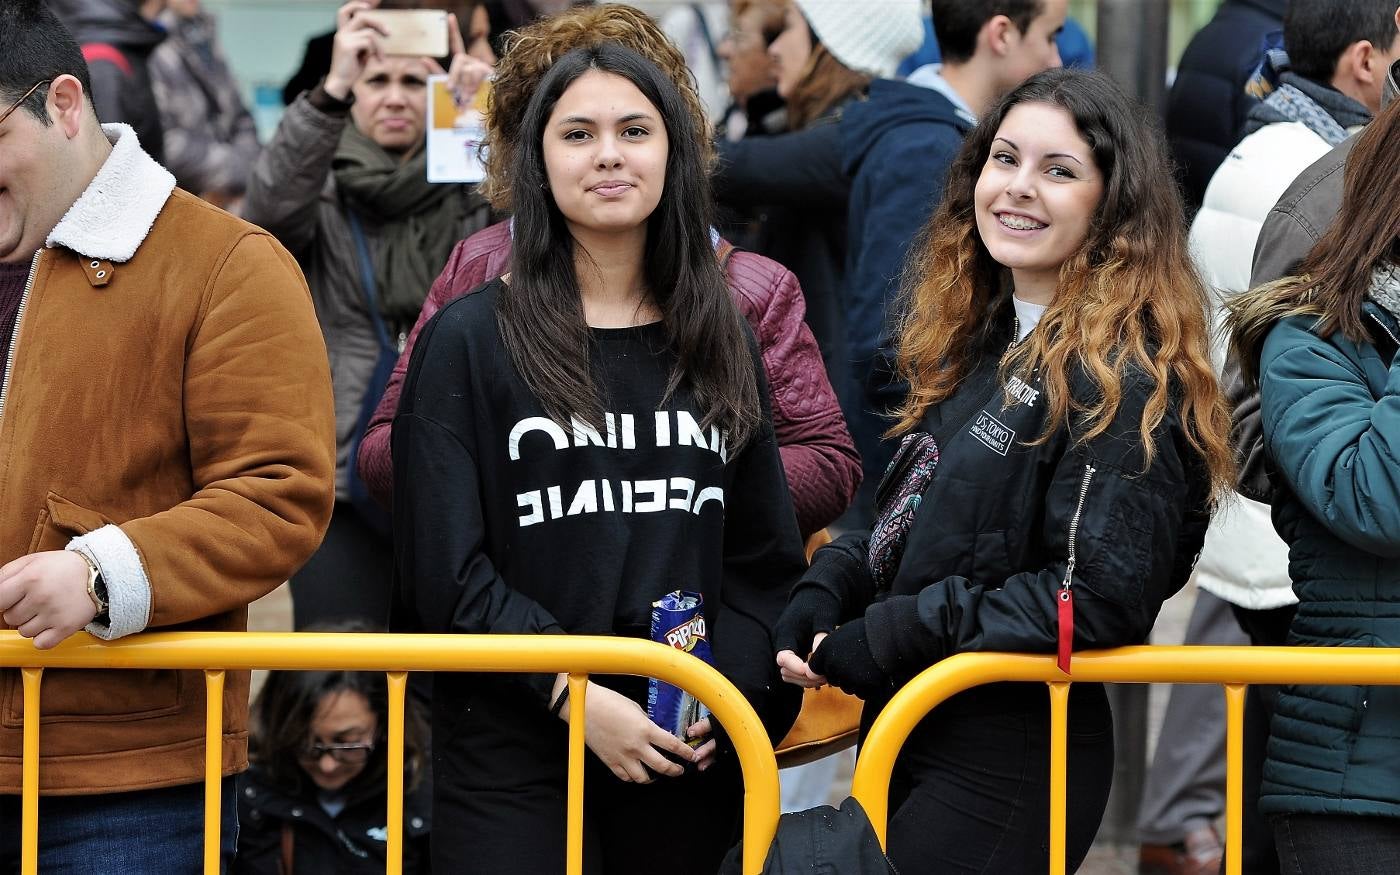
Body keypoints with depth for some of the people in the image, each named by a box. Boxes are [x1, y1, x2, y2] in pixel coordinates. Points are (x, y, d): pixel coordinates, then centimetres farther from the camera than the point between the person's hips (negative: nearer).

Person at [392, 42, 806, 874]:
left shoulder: (721, 345, 12)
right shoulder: (468, 341, 0)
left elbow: (767, 558, 11)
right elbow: (444, 570, -6)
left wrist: (730, 692, -7)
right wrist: (573, 696, -16)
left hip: (693, 762, 3)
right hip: (516, 764, -3)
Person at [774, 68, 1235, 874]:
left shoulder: (1122, 375, -15)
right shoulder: (985, 345, 12)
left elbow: (1101, 593, -22)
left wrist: (887, 638, -18)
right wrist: (827, 592, 0)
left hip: (1009, 768, -9)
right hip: (912, 740, 9)